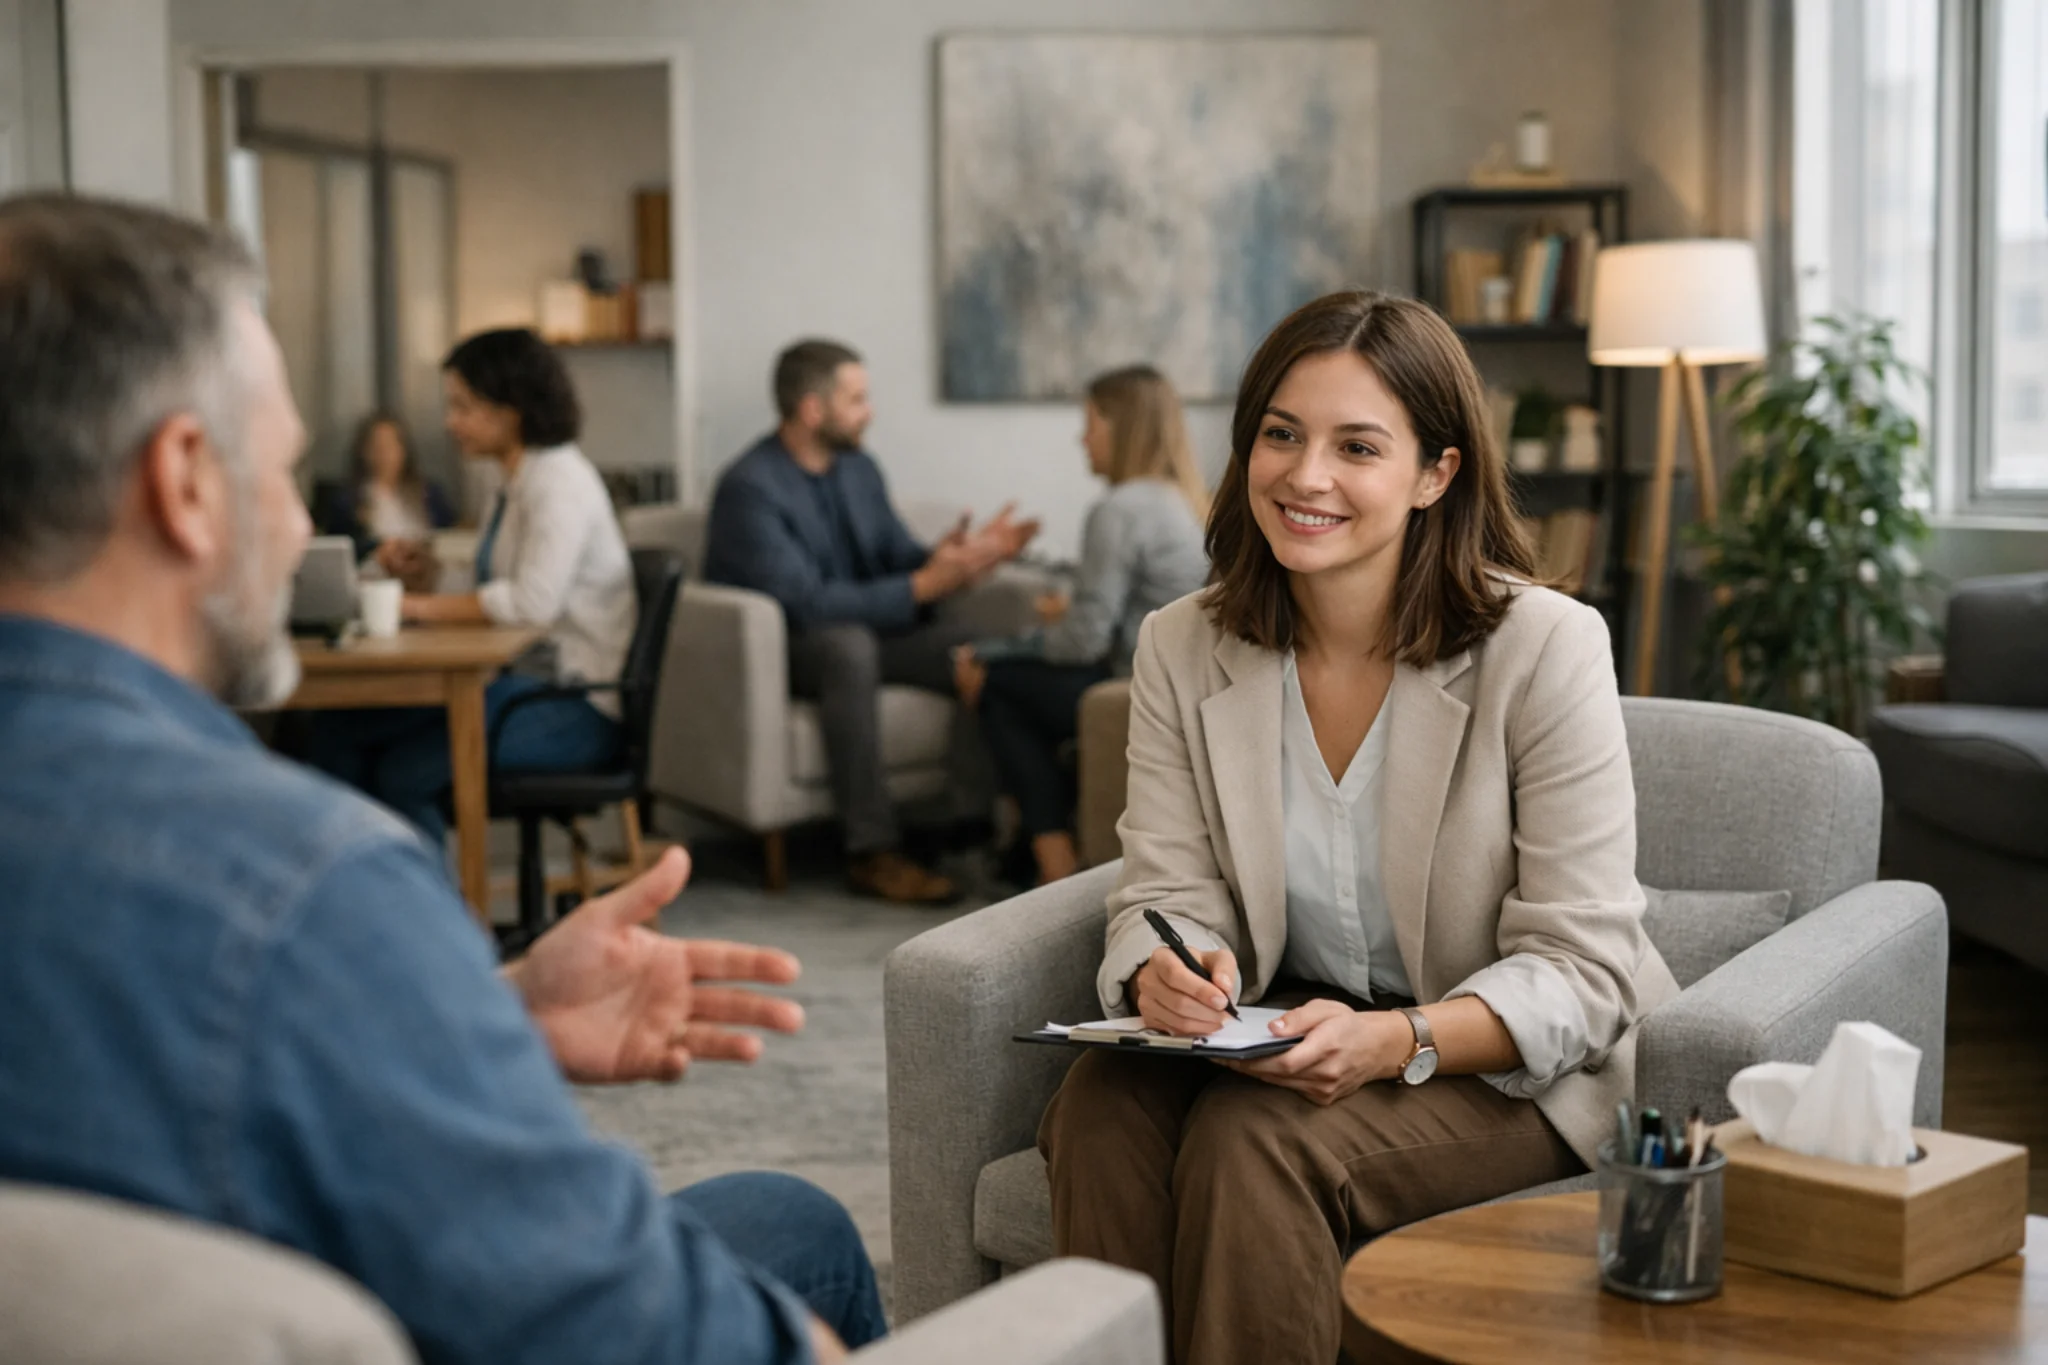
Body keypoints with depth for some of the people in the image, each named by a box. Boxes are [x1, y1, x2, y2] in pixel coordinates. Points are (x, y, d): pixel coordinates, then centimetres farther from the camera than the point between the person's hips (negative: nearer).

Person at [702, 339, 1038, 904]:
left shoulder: (859, 468, 8)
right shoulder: (750, 487, -18)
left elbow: (898, 556, 10)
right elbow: (804, 602, -26)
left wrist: (952, 559, -13)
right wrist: (921, 586, -28)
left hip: (863, 630, 7)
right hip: (777, 649, -7)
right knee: (849, 645, -40)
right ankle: (873, 852, -36)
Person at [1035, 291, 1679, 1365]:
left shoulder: (1545, 649, -14)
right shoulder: (1181, 650, 0)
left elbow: (1582, 972, -15)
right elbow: (1168, 893, -1)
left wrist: (1391, 1043, -32)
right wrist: (1164, 978, -26)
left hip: (1510, 1066, -4)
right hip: (1283, 1036, 4)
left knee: (1252, 1139, -31)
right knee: (1100, 1110, -27)